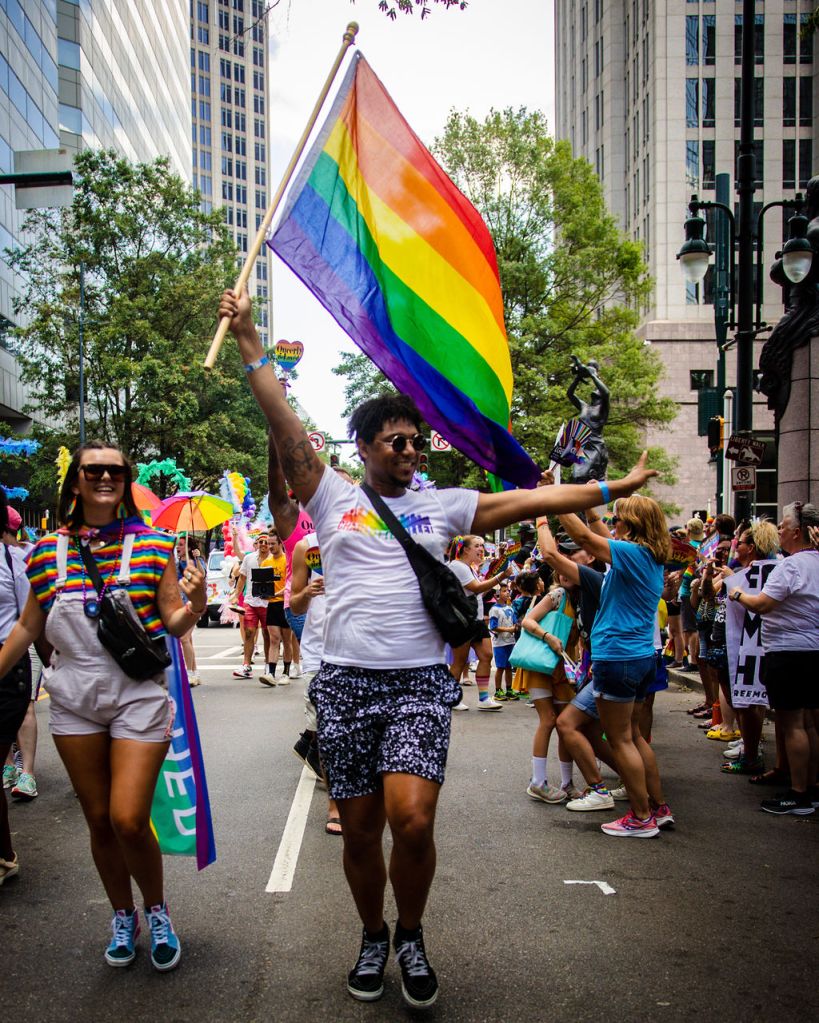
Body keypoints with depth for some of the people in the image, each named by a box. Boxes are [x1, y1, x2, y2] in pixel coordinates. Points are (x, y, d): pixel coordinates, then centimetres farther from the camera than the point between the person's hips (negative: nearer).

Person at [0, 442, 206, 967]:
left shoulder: (154, 545, -1)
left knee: (129, 821, -9)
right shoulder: (47, 552, 4)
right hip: (75, 700, 3)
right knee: (99, 822, 10)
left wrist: (196, 603, -21)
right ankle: (123, 917, 33)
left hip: (139, 693, -3)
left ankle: (157, 911, 19)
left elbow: (173, 622, -1)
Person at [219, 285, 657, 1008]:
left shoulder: (441, 507, 12)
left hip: (421, 683, 0)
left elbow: (532, 500, 9)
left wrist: (614, 488, 5)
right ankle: (373, 938, 34)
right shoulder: (333, 499, 8)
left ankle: (412, 936, 12)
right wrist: (248, 338, -4)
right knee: (359, 829, 7)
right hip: (346, 682, 0)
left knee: (412, 818, -16)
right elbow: (283, 422, 1)